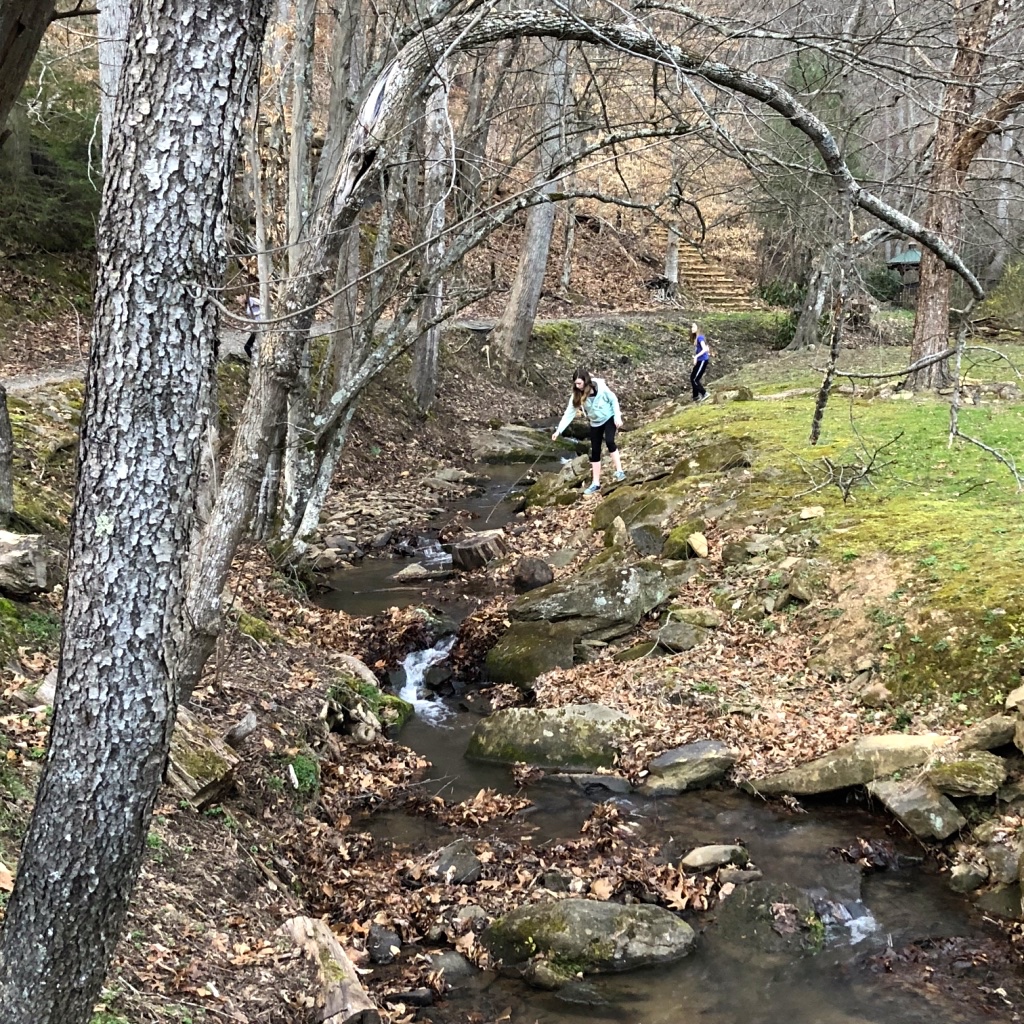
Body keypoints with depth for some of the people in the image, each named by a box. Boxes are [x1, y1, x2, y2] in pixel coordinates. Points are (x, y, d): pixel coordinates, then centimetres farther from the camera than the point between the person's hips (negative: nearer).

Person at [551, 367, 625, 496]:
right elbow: (569, 413, -16)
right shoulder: (577, 395, -16)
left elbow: (613, 400, -12)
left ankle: (619, 471, -16)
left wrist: (617, 417, -16)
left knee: (609, 441, -29)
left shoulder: (601, 387, -25)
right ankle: (596, 483, 12)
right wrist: (559, 430, -22)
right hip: (595, 423, 4)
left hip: (609, 418, -4)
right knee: (595, 452, 4)